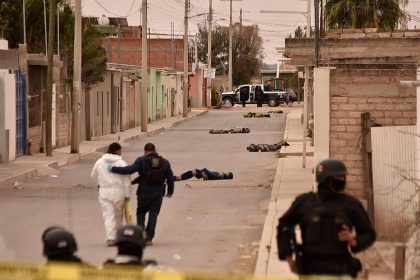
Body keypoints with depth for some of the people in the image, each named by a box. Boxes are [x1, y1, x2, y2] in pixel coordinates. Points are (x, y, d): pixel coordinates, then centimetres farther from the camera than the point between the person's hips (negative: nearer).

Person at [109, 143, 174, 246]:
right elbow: (170, 178, 9)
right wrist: (170, 192, 23)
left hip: (144, 193, -2)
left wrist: (113, 169, -11)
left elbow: (130, 169, -17)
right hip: (158, 194, 2)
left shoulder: (141, 160, -6)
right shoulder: (164, 162, 6)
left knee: (141, 213, 16)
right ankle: (149, 238, 2)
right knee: (153, 215, 7)